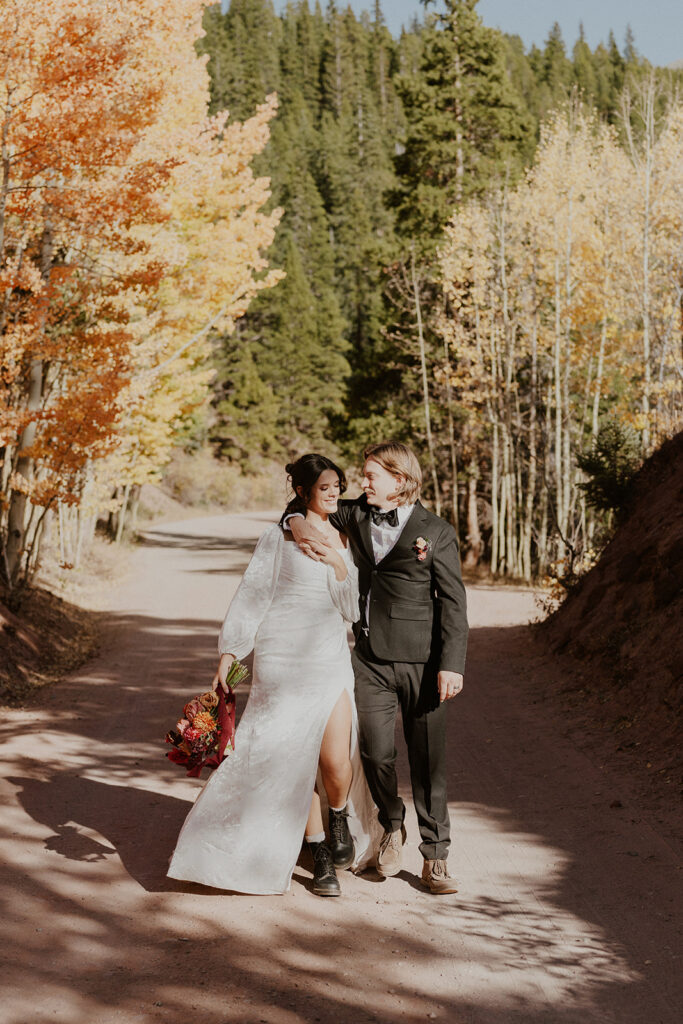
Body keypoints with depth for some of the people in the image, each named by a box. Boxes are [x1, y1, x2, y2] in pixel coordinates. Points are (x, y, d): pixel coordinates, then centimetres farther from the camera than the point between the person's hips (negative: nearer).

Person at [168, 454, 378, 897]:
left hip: (330, 658, 2)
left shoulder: (343, 542, 11)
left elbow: (353, 609, 8)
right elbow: (253, 595, 0)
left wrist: (339, 565, -9)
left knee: (336, 759, -10)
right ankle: (321, 855, 17)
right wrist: (229, 654, -4)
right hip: (282, 658, -2)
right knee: (295, 759, 1)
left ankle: (340, 818, 23)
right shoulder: (280, 536, 0)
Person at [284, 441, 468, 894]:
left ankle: (435, 857, 14)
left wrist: (452, 665, -10)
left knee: (428, 760, 2)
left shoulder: (436, 532, -2)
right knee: (376, 751, -4)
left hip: (421, 661, -3)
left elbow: (453, 602, -3)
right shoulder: (355, 516, 8)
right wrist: (298, 524, -5)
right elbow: (306, 504, 21)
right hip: (371, 658, 3)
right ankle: (392, 826, 26)